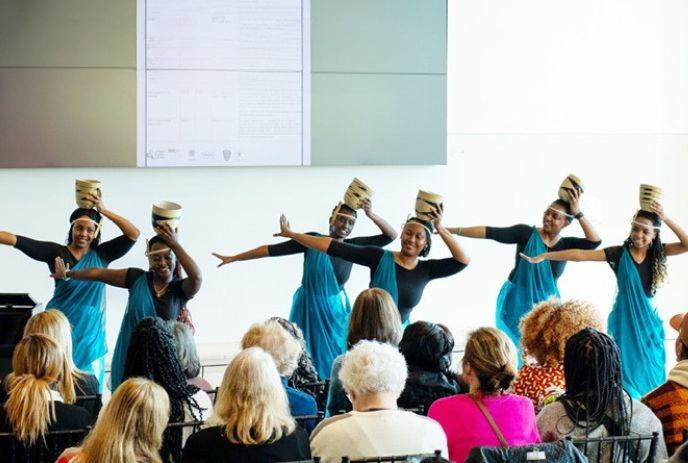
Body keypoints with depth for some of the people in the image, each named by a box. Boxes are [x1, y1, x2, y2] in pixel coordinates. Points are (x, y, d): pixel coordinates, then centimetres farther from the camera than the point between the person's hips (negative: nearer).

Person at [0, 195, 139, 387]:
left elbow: (133, 234, -1)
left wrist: (104, 211, -6)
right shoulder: (56, 252, -2)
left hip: (90, 333, 3)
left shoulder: (101, 255, 5)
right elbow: (16, 240, -9)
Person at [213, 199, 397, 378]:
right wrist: (233, 258, -8)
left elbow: (391, 235, -7)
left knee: (333, 362, 5)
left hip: (335, 310, 2)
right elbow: (271, 250, -9)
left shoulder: (353, 247, -4)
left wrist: (371, 215, -25)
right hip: (309, 309, -2)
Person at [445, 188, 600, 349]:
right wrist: (453, 230, -20)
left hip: (545, 305, 3)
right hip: (517, 302, -2)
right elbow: (490, 232, -13)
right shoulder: (526, 233, -7)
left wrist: (577, 213, -18)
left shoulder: (566, 245, 0)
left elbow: (594, 241, -14)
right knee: (517, 347, -1)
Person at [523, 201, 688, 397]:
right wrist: (544, 256, -16)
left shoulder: (658, 252, 1)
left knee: (649, 373, 6)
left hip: (648, 322, 2)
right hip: (625, 321, -2)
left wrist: (666, 219, -22)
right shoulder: (619, 253, -7)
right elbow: (580, 254, -12)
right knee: (626, 373, -3)